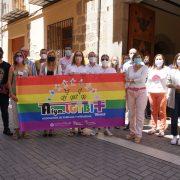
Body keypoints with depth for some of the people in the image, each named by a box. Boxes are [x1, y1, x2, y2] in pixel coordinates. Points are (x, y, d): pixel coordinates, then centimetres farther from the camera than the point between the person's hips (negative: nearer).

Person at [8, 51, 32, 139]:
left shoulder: (27, 67, 6)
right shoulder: (12, 68, 2)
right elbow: (9, 82, 1)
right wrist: (11, 94, -8)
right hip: (15, 93, -1)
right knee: (15, 111, 2)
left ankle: (24, 131, 16)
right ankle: (17, 131, 14)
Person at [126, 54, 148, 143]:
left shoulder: (144, 68, -2)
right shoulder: (129, 68, 9)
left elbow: (142, 79, -15)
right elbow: (126, 80, 11)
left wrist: (132, 80, -4)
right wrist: (126, 92, 5)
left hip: (141, 91, -4)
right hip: (130, 92, 4)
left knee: (140, 114, -3)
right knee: (131, 113, 9)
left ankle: (138, 134, 6)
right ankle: (132, 132, 22)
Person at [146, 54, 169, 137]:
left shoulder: (166, 69, 2)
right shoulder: (151, 69, 15)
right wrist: (147, 92, 10)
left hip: (162, 92, -4)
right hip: (151, 92, 4)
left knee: (162, 112, -1)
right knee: (153, 111, 10)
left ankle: (162, 129, 8)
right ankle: (154, 128, 20)